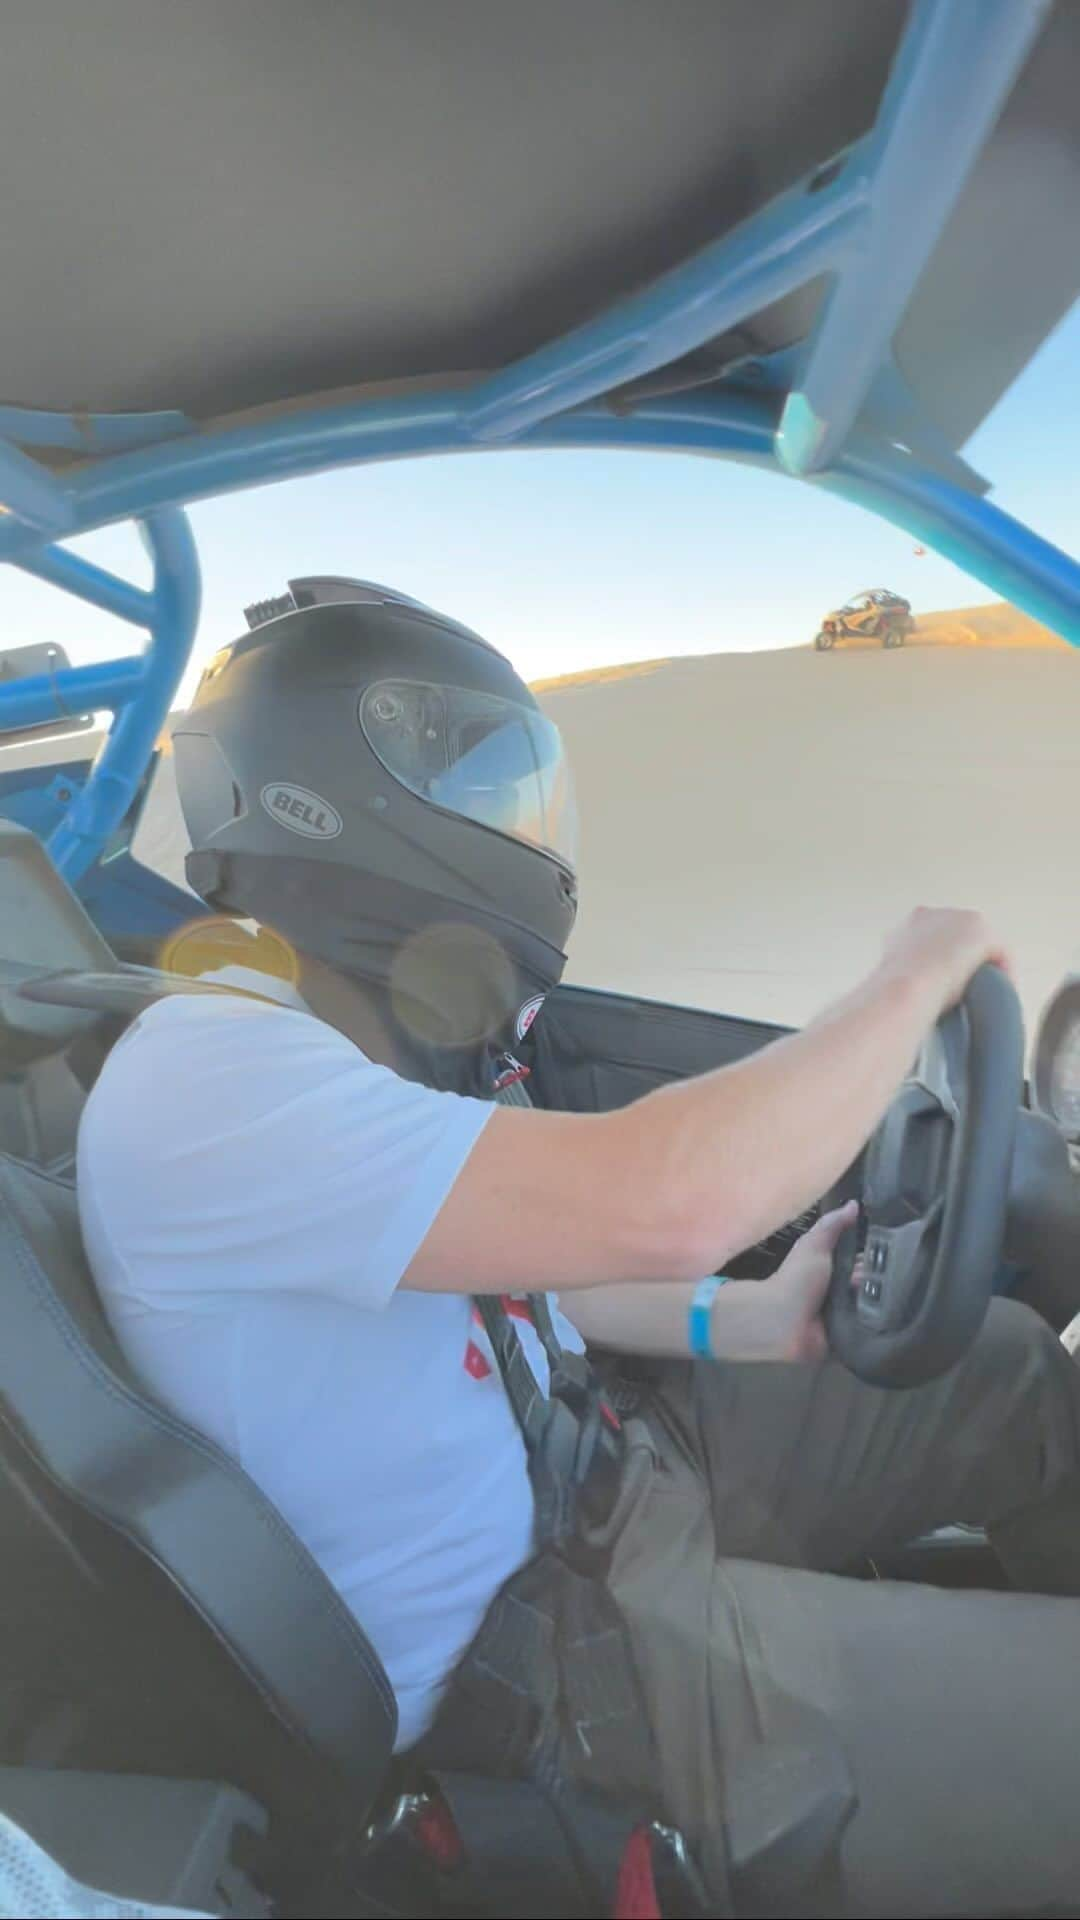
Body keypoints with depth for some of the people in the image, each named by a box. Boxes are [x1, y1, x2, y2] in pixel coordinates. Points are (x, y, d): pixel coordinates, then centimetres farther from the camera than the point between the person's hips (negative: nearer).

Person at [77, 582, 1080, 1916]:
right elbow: (662, 1204, -37)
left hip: (589, 1475, 9)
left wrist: (743, 1321, -1)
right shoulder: (199, 1080, -28)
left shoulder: (341, 1036, 2)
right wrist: (912, 981, -21)